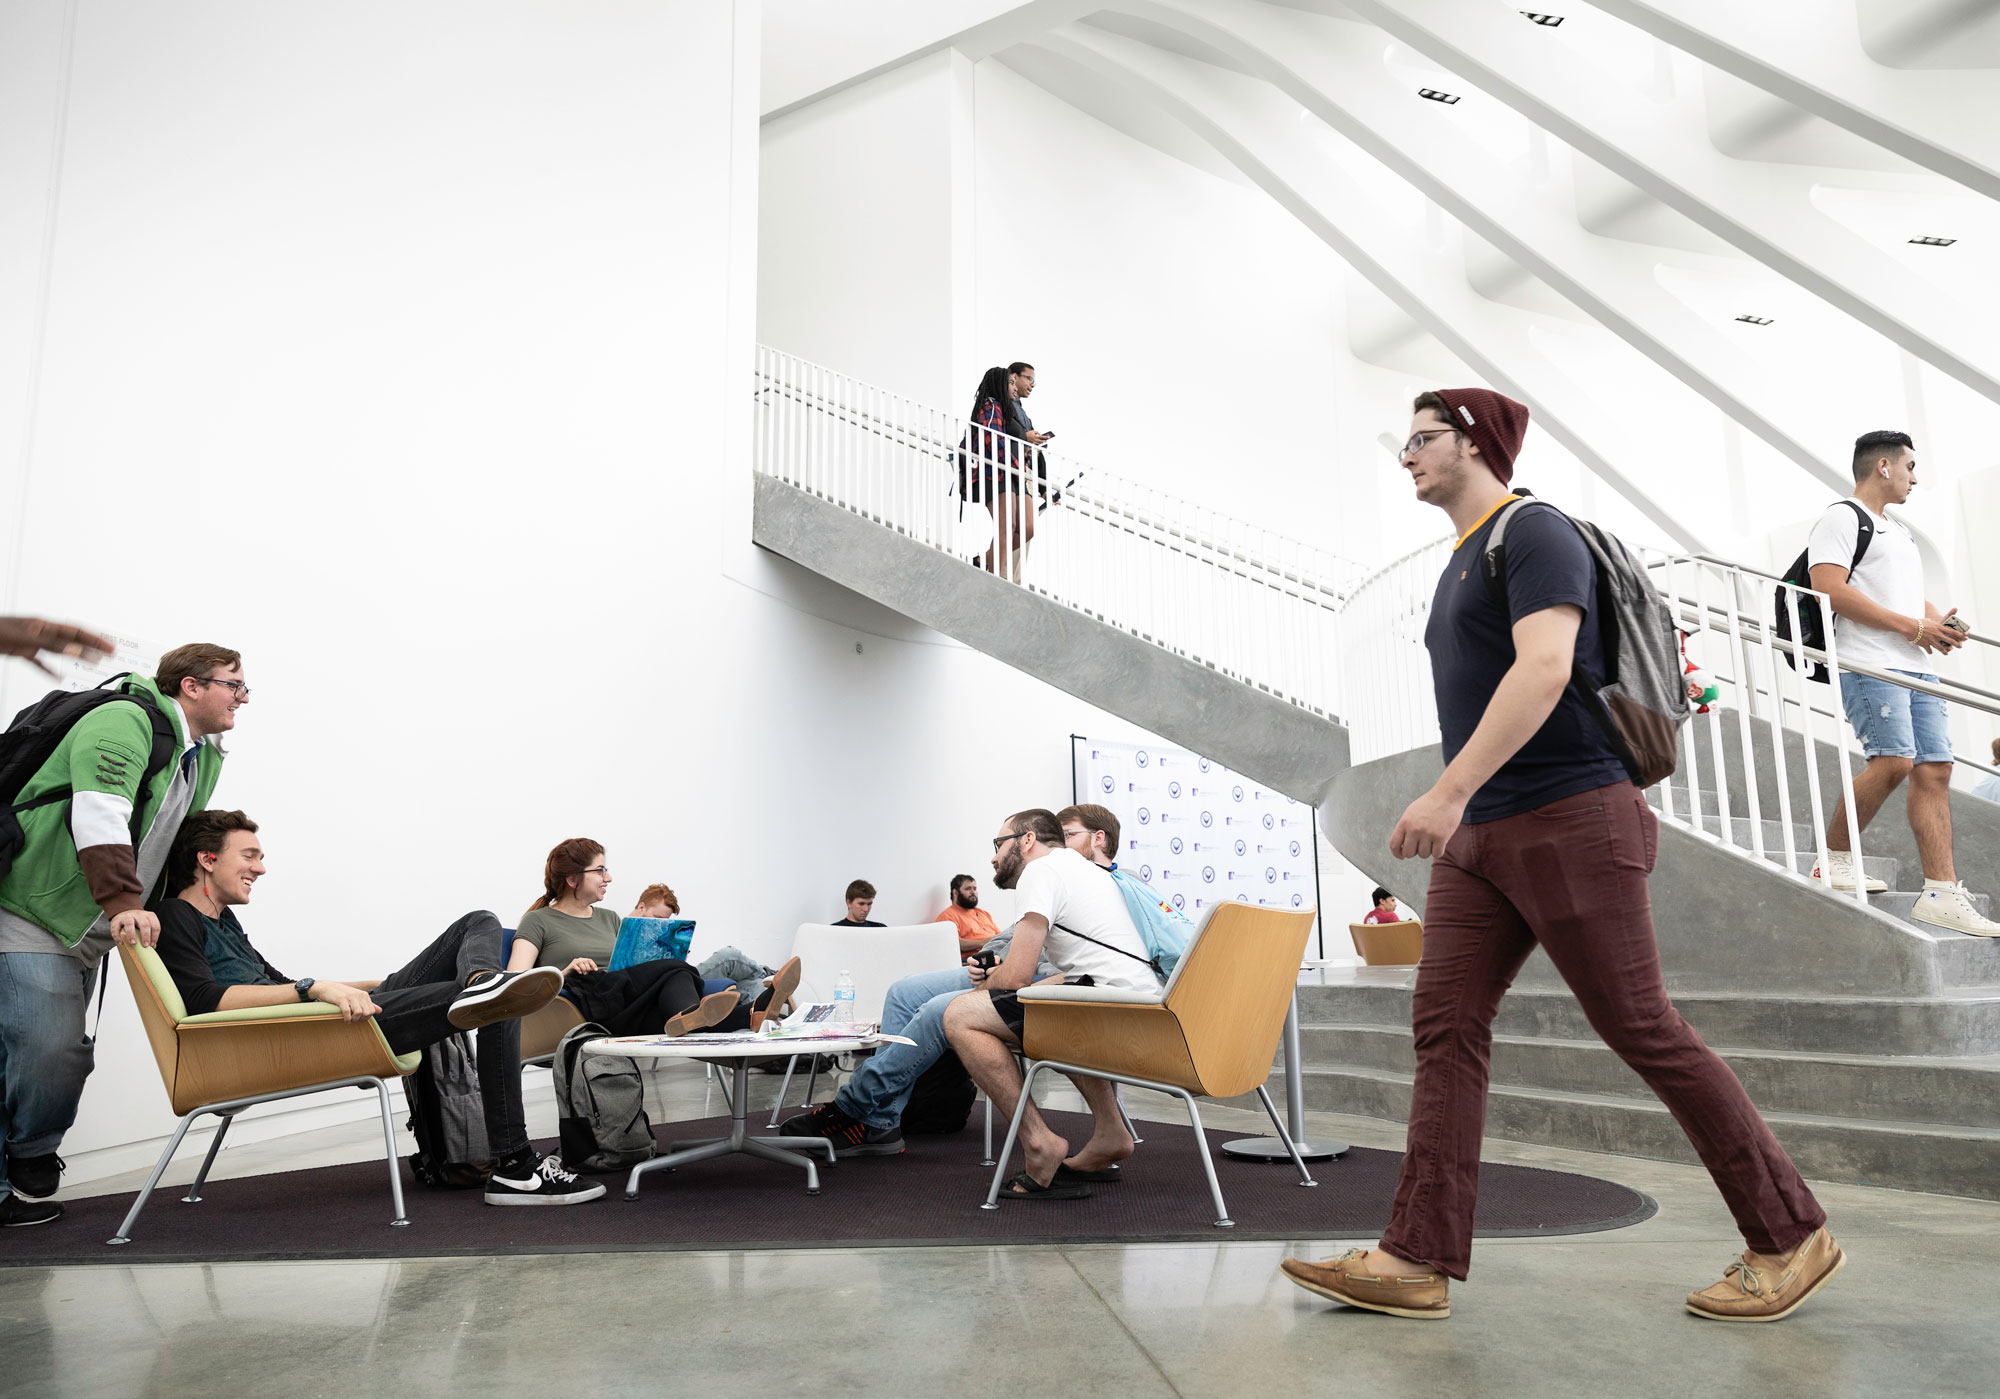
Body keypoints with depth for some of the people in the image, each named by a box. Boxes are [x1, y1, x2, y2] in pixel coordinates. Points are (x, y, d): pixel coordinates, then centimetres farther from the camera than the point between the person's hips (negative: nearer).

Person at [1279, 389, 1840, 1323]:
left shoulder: (1535, 534, -8)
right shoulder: (1463, 563, 21)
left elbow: (1545, 668, -22)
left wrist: (1451, 789, -29)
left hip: (1569, 822, -9)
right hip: (1478, 836, 9)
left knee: (1644, 1033, -2)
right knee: (1445, 1028, 1)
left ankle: (1791, 1239, 17)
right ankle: (1418, 1261, 3)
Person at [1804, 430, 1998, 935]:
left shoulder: (1899, 531, 30)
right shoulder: (1841, 517, 0)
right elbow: (1830, 589, -14)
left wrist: (1941, 622, 10)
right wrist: (1913, 626, -13)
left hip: (1917, 668, 9)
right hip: (1869, 664, -9)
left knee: (1934, 769, 0)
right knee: (1894, 760, -21)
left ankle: (1941, 893, -2)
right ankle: (1835, 859, -5)